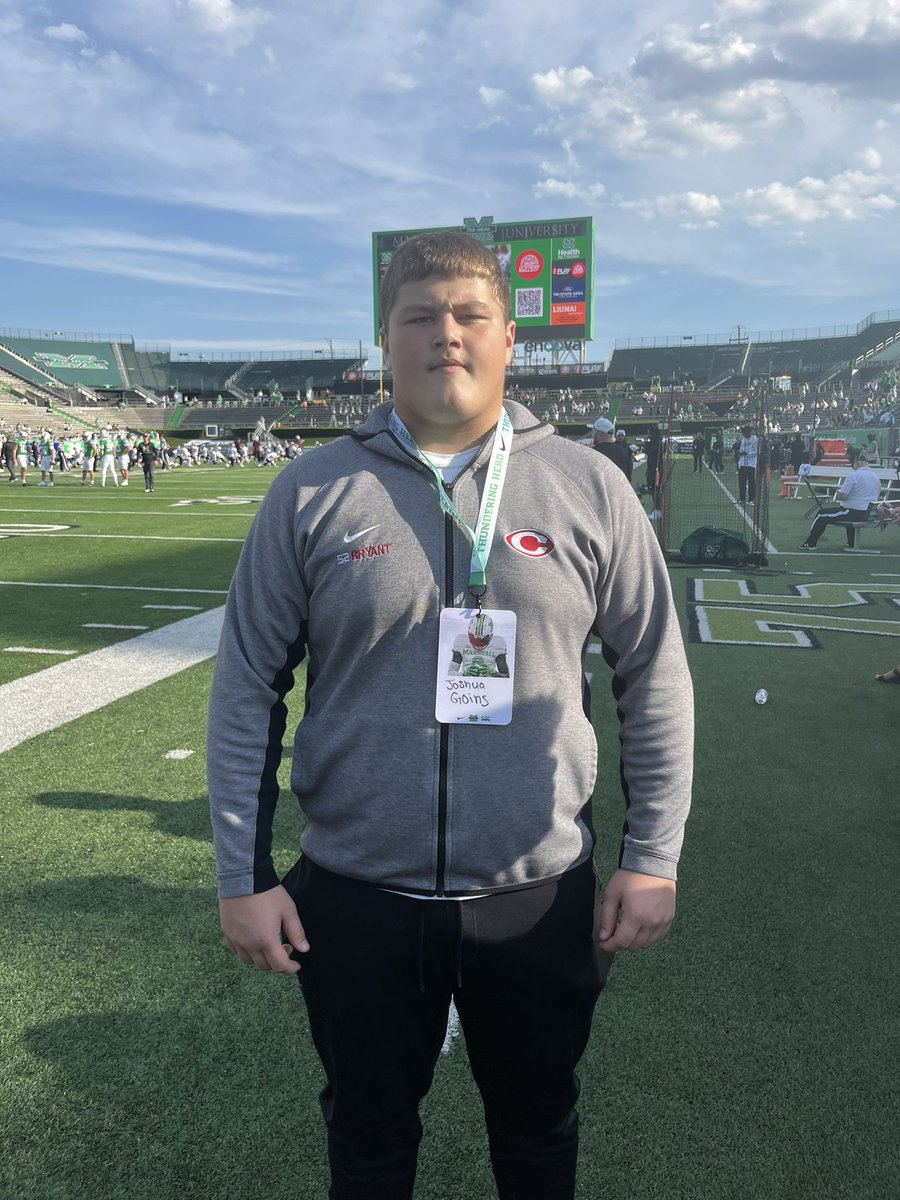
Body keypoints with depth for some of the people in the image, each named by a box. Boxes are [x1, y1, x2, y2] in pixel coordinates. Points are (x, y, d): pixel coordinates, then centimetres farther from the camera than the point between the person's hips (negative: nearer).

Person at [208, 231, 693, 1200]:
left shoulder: (589, 487, -5)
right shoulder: (313, 492, -6)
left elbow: (655, 676, 1)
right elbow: (246, 687, -2)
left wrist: (652, 858, -1)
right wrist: (243, 876, -2)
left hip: (541, 898, 1)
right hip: (355, 899, 0)